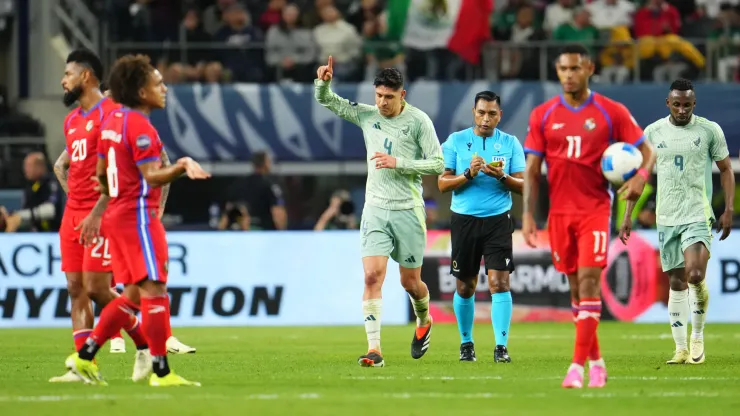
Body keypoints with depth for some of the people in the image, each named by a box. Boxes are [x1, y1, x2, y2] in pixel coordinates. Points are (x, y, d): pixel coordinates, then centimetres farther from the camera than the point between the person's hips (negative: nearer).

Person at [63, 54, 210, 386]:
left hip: (119, 213, 10)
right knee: (154, 290, -8)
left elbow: (100, 173, 19)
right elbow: (152, 176, -23)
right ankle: (161, 370, -8)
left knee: (133, 295, 13)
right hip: (139, 214, -10)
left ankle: (85, 356, 12)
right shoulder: (139, 126, -15)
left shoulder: (113, 121, 13)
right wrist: (182, 166, -34)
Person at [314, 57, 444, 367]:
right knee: (373, 276, -13)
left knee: (410, 281, 7)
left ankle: (424, 322, 41)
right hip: (375, 209, 2)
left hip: (408, 210, -2)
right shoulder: (366, 114, 5)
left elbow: (438, 164, -8)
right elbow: (325, 100, 13)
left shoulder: (419, 121, -6)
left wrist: (398, 163, -17)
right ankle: (374, 349, -17)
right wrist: (323, 81, -9)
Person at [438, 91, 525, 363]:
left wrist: (502, 177, -16)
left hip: (498, 220, -1)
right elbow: (443, 183, 0)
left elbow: (523, 186, 2)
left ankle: (501, 346, -11)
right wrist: (469, 174, -16)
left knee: (499, 282, -12)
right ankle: (466, 343, 26)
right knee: (465, 287, 8)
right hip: (464, 219, 1)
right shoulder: (456, 141, 4)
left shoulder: (510, 143, 5)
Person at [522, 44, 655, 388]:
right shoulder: (542, 115, 4)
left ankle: (578, 366, -17)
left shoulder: (612, 112, -1)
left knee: (589, 280, -13)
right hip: (560, 212, 3)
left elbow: (646, 150, 4)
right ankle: (595, 361, 20)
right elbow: (532, 169, 5)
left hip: (596, 208, -3)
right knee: (576, 286, 8)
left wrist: (641, 176, -18)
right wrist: (528, 214, -3)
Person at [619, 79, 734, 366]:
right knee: (676, 282, 6)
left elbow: (726, 170, 6)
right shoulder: (653, 133, 5)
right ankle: (681, 349, 12)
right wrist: (629, 216, 7)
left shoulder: (709, 130, -1)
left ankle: (698, 336, 2)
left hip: (698, 215, -3)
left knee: (695, 276, -19)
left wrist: (729, 209, -3)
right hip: (666, 218, 3)